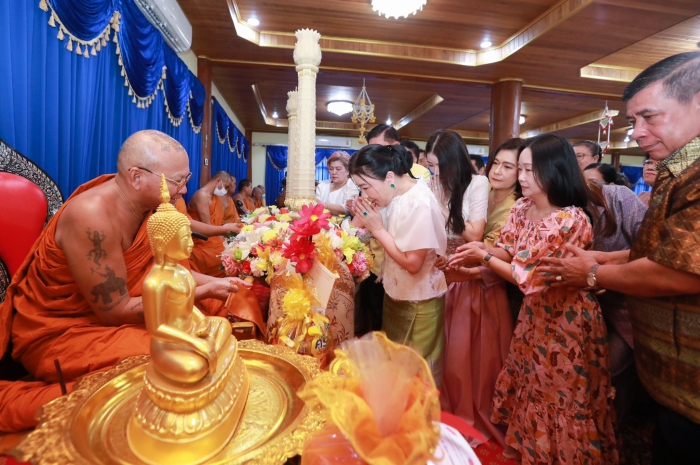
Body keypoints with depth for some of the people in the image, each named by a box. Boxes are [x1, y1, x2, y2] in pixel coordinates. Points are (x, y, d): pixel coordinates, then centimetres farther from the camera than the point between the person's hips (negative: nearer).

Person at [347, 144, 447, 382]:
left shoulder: (418, 203, -27)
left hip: (418, 303, -9)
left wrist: (378, 229, -22)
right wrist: (368, 222, -10)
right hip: (398, 295, 9)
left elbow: (413, 262, -28)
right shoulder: (398, 195, 0)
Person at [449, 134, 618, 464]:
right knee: (530, 383, 24)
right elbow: (511, 251, 3)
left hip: (565, 318, -8)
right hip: (534, 312, 8)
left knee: (559, 395, 13)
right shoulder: (522, 208, -3)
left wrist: (485, 257, -20)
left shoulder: (571, 219, -26)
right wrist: (481, 252, -16)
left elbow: (534, 278, -24)